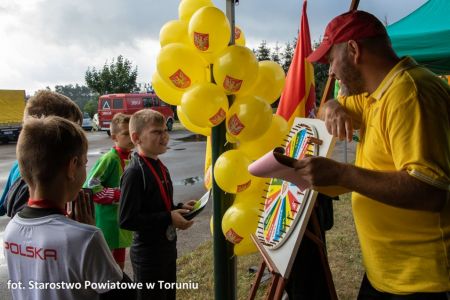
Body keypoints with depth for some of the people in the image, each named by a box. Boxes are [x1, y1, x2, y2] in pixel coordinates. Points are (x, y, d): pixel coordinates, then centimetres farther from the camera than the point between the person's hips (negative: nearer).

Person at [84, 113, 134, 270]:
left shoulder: (131, 158, 5)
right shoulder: (109, 159, -19)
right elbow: (90, 188, -22)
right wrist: (119, 194, -21)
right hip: (107, 221, -7)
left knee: (119, 264, 21)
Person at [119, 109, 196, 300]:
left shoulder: (160, 167, 7)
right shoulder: (134, 172, -23)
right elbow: (126, 220, -26)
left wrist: (179, 208, -1)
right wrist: (169, 219, -25)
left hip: (168, 247, 9)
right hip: (148, 254, -9)